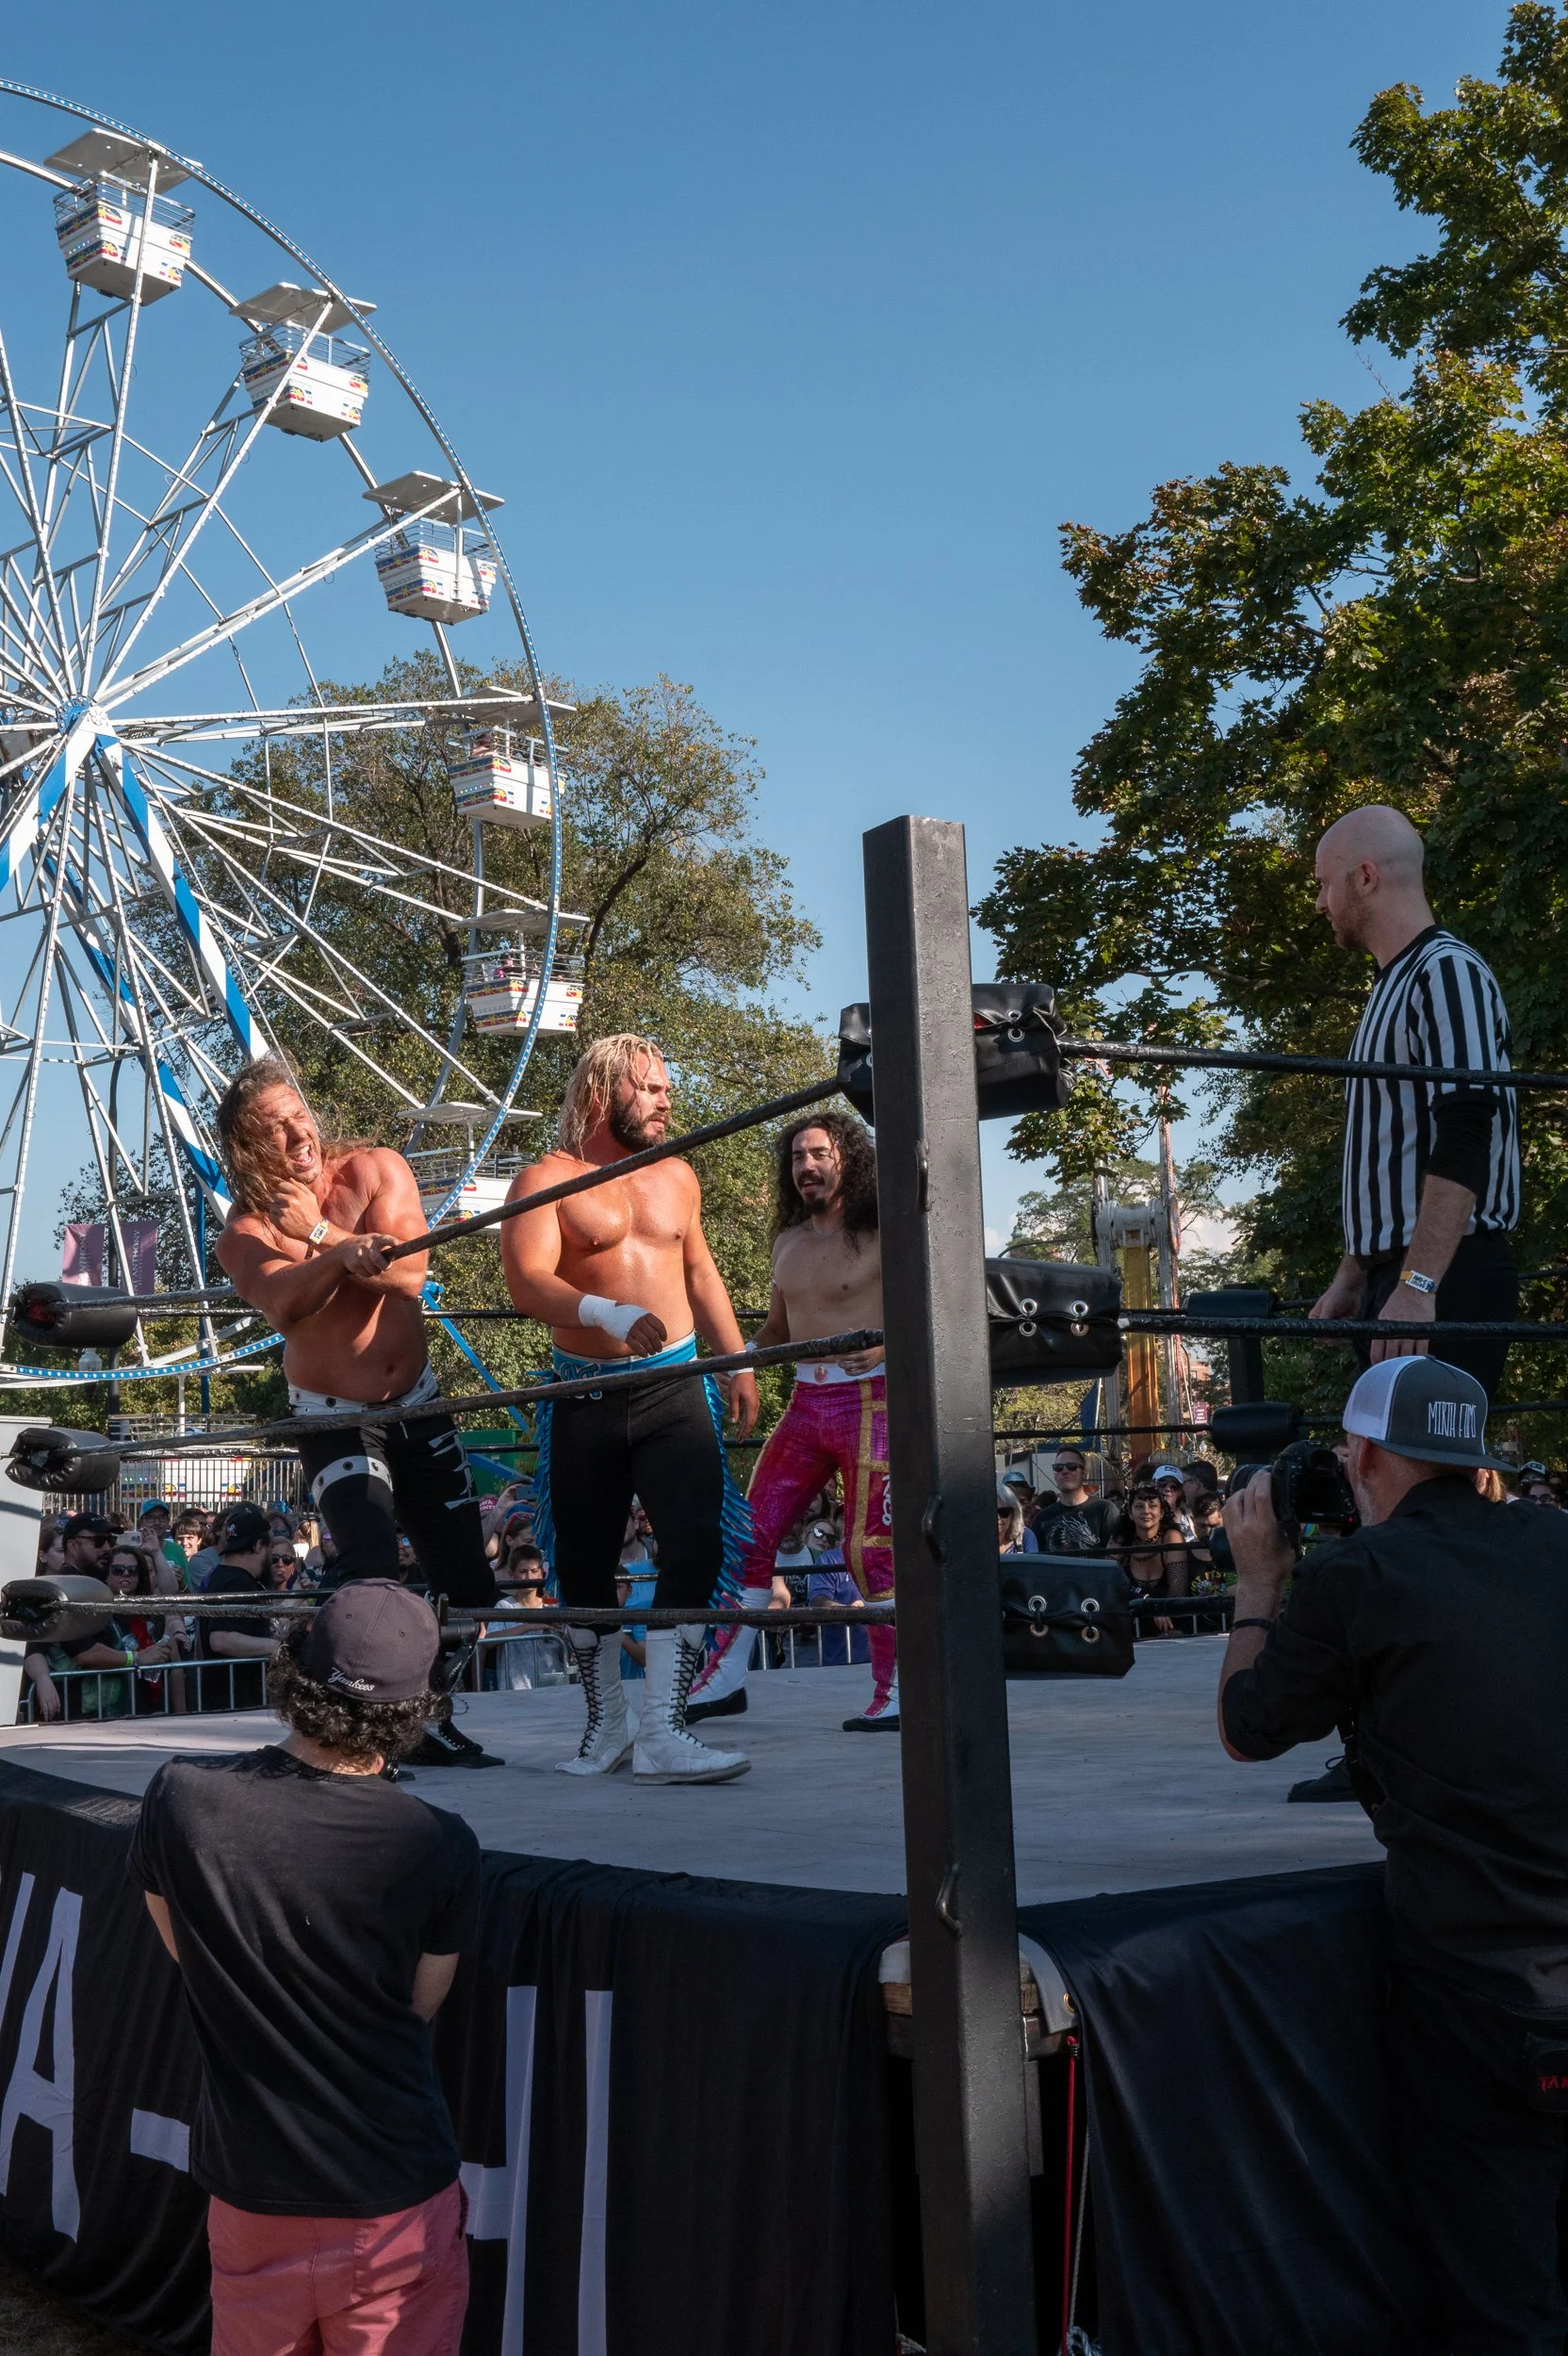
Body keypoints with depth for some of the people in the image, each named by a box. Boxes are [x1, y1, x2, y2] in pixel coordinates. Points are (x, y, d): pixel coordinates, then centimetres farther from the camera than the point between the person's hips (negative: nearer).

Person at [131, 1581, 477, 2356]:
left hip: (248, 2189, 2)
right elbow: (419, 2006, -3)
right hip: (394, 2199, -2)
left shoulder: (179, 1798, -15)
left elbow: (188, 1952, 3)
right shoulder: (442, 1847, -20)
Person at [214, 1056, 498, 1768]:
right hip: (333, 1417, -3)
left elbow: (409, 1271, -20)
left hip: (417, 1404, 3)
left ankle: (430, 1718, 23)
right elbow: (286, 1306, -32)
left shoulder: (375, 1171, -5)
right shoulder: (244, 1233, -9)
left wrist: (317, 1233, -27)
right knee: (371, 1572, -23)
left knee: (466, 1578, 4)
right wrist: (342, 1253, -49)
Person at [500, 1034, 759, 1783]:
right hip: (585, 1398, -2)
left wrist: (737, 1363, 19)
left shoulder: (676, 1176, 13)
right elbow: (526, 1282, -17)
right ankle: (605, 1725, 25)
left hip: (674, 1389, 3)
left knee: (696, 1547, -13)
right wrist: (607, 1313, -33)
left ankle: (662, 1735, -11)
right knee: (583, 1565, 6)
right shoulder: (546, 1180, -4)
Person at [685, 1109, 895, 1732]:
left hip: (870, 1401, -6)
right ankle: (724, 1678, 12)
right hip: (805, 1403, 6)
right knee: (750, 1533, 3)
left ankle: (895, 1695, 4)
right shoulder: (788, 1242, 14)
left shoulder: (881, 1236, -5)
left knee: (869, 1550, -6)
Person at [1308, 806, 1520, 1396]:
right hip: (1399, 1279, 9)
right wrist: (1351, 1279, 23)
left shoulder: (1447, 972, -9)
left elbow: (1464, 1140, -20)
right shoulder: (1392, 988, 20)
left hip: (1445, 1280, -9)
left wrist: (1416, 1286, -26)